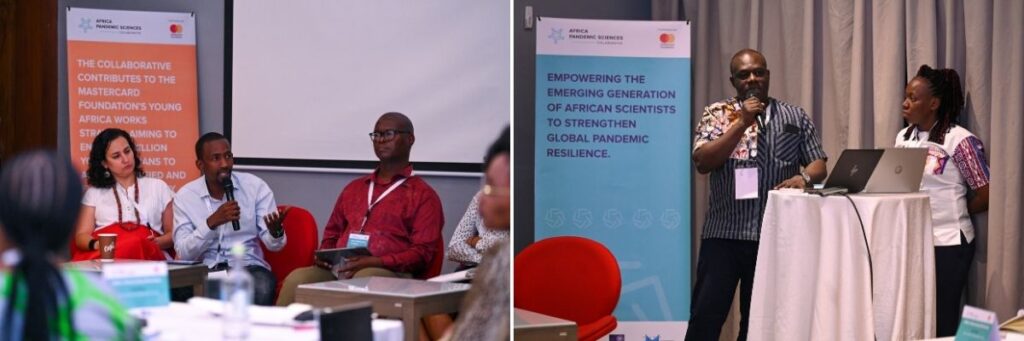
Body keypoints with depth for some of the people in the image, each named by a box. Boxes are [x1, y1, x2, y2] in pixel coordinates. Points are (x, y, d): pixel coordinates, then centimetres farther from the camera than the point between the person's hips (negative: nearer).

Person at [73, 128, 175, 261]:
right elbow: (81, 236, 10)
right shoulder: (94, 193, 22)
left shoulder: (158, 187, 22)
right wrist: (97, 244, -15)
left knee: (136, 246, -41)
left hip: (145, 252, 0)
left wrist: (157, 243, -7)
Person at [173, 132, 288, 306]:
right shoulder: (185, 196, 1)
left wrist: (276, 231, -27)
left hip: (248, 266, 0)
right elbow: (183, 252, -7)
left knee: (261, 289, -34)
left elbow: (273, 244, -3)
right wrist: (212, 222, -21)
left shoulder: (256, 186, 1)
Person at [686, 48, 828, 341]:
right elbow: (702, 162, -8)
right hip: (724, 233, -1)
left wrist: (802, 177, -15)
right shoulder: (717, 114, 6)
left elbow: (819, 165, 8)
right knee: (706, 314, -3)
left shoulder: (795, 117, 10)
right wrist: (741, 123, -12)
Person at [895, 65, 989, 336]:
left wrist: (951, 212, 4)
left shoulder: (959, 141, -10)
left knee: (942, 319, 2)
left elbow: (985, 196, -8)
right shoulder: (903, 138, 9)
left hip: (947, 243, -6)